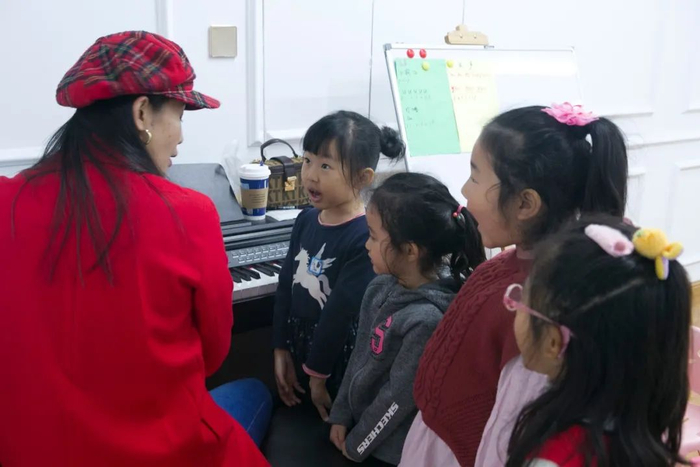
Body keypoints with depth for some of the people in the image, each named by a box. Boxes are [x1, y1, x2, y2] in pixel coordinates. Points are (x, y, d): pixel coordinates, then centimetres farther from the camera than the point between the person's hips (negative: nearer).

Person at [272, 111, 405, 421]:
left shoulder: (366, 236, -23)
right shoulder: (306, 220, -2)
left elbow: (342, 311, -20)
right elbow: (286, 285, 3)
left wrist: (318, 373, -14)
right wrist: (281, 350, 3)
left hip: (339, 361, -6)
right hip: (299, 347, 7)